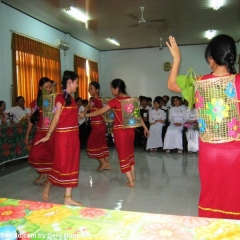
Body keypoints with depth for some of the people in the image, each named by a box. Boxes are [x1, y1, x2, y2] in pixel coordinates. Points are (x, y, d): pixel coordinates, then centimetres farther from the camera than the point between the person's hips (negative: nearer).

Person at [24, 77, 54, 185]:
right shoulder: (36, 102, 5)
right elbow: (32, 119, 9)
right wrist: (27, 135, 8)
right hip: (40, 132, 2)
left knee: (51, 155, 0)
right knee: (36, 155, -2)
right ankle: (43, 174, 22)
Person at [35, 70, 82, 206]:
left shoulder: (71, 98, 14)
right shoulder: (60, 97, -10)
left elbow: (72, 116, 8)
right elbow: (56, 117, -12)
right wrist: (49, 135, -14)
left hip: (73, 135, 8)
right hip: (63, 135, -8)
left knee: (72, 164, 7)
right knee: (61, 163, 1)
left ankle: (68, 197, 14)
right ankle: (47, 187, 29)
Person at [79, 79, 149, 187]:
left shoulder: (115, 101, -14)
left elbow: (100, 111, -12)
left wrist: (85, 115, -3)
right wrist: (145, 128, 15)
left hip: (120, 131, -6)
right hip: (130, 129, 6)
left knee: (123, 154, 6)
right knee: (130, 152, 21)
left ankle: (131, 181, 12)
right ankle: (133, 176, 35)